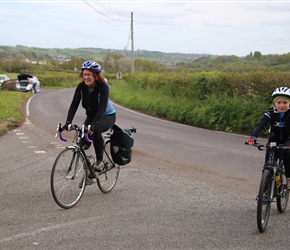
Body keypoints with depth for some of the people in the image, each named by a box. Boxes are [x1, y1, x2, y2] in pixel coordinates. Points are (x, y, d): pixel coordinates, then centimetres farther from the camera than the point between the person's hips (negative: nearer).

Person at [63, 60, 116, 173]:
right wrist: (68, 122, -33)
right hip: (91, 115, 5)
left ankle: (99, 161, -20)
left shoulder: (103, 87, -27)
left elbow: (102, 108, -36)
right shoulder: (81, 86, -14)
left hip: (107, 116, -5)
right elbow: (74, 104, -19)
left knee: (95, 130, -34)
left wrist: (93, 125, -49)